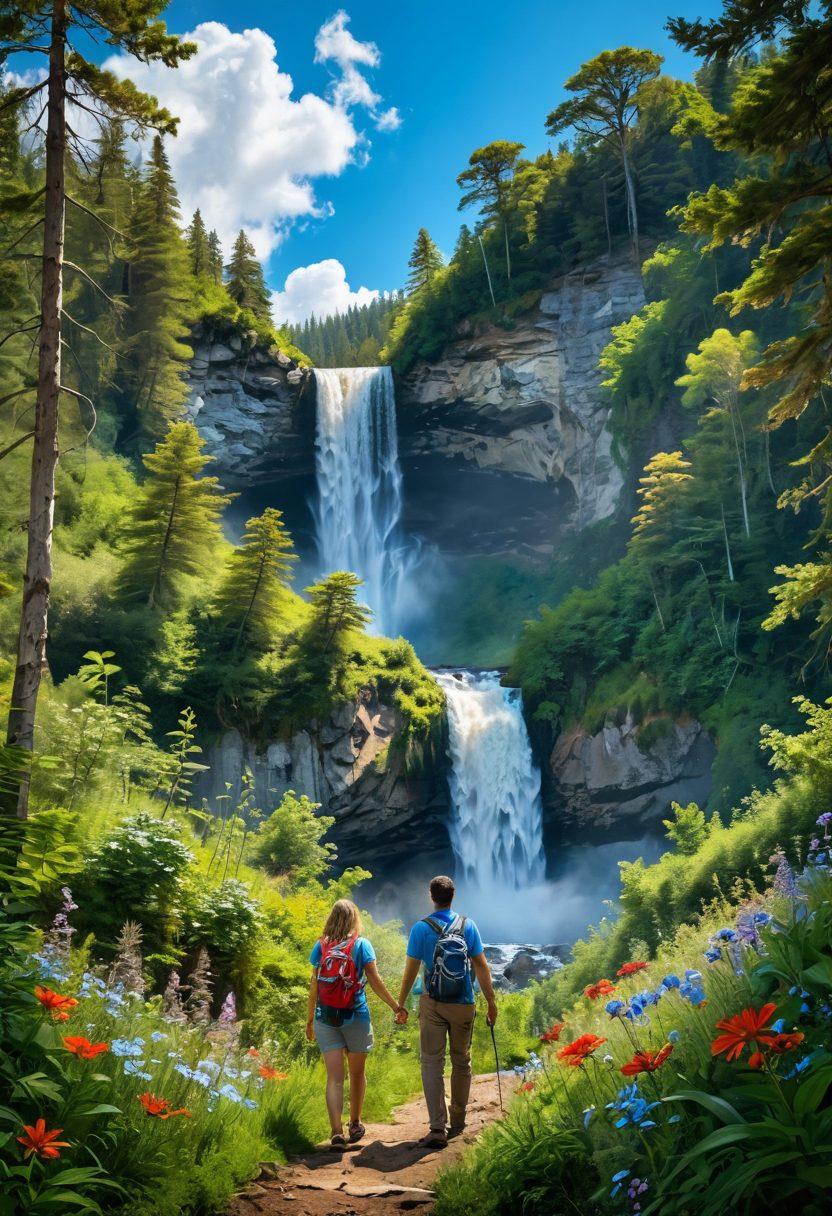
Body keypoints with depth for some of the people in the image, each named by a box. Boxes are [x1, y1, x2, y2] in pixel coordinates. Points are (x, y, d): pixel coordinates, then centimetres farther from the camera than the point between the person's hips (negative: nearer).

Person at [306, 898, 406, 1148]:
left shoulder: (320, 946, 1)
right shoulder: (362, 945, -4)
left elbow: (314, 985, 2)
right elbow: (375, 982, -4)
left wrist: (310, 1020, 11)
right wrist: (396, 1007, 5)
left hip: (326, 1017, 1)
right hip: (356, 1017, -1)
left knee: (334, 1077, 1)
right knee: (357, 1074, 17)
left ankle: (336, 1131, -13)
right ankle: (355, 1125, 31)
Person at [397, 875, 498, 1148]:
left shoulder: (421, 927, -6)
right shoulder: (468, 926, -1)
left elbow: (411, 970, -5)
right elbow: (481, 966, 0)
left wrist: (400, 1004, 6)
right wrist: (491, 1002, 8)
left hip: (432, 1005, -2)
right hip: (464, 1005, 2)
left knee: (432, 1063, 1)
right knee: (461, 1062, 16)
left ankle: (438, 1128, -8)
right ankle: (458, 1122, 27)